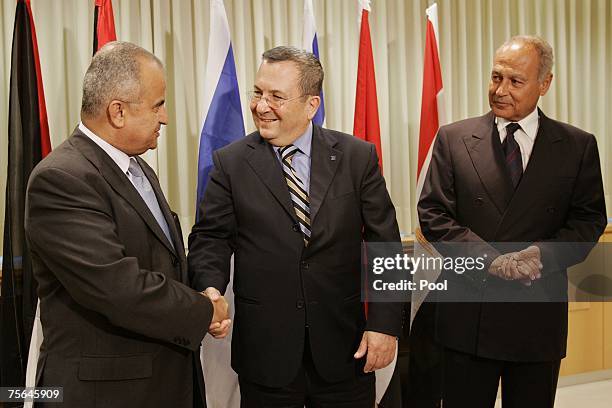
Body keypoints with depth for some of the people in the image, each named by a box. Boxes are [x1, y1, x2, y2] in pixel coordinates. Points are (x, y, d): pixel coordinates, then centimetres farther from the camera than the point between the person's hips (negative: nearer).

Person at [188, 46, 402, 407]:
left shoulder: (357, 156, -2)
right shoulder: (230, 163, -2)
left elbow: (385, 244, -1)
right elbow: (211, 237, 0)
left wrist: (385, 323, -7)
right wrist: (211, 288, -20)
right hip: (265, 351, 0)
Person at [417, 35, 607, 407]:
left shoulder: (579, 146, 3)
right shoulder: (454, 139, 1)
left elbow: (589, 220, 2)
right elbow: (433, 214, -4)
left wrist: (542, 254, -18)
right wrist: (491, 259, -16)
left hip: (539, 317, 1)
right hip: (468, 315, 0)